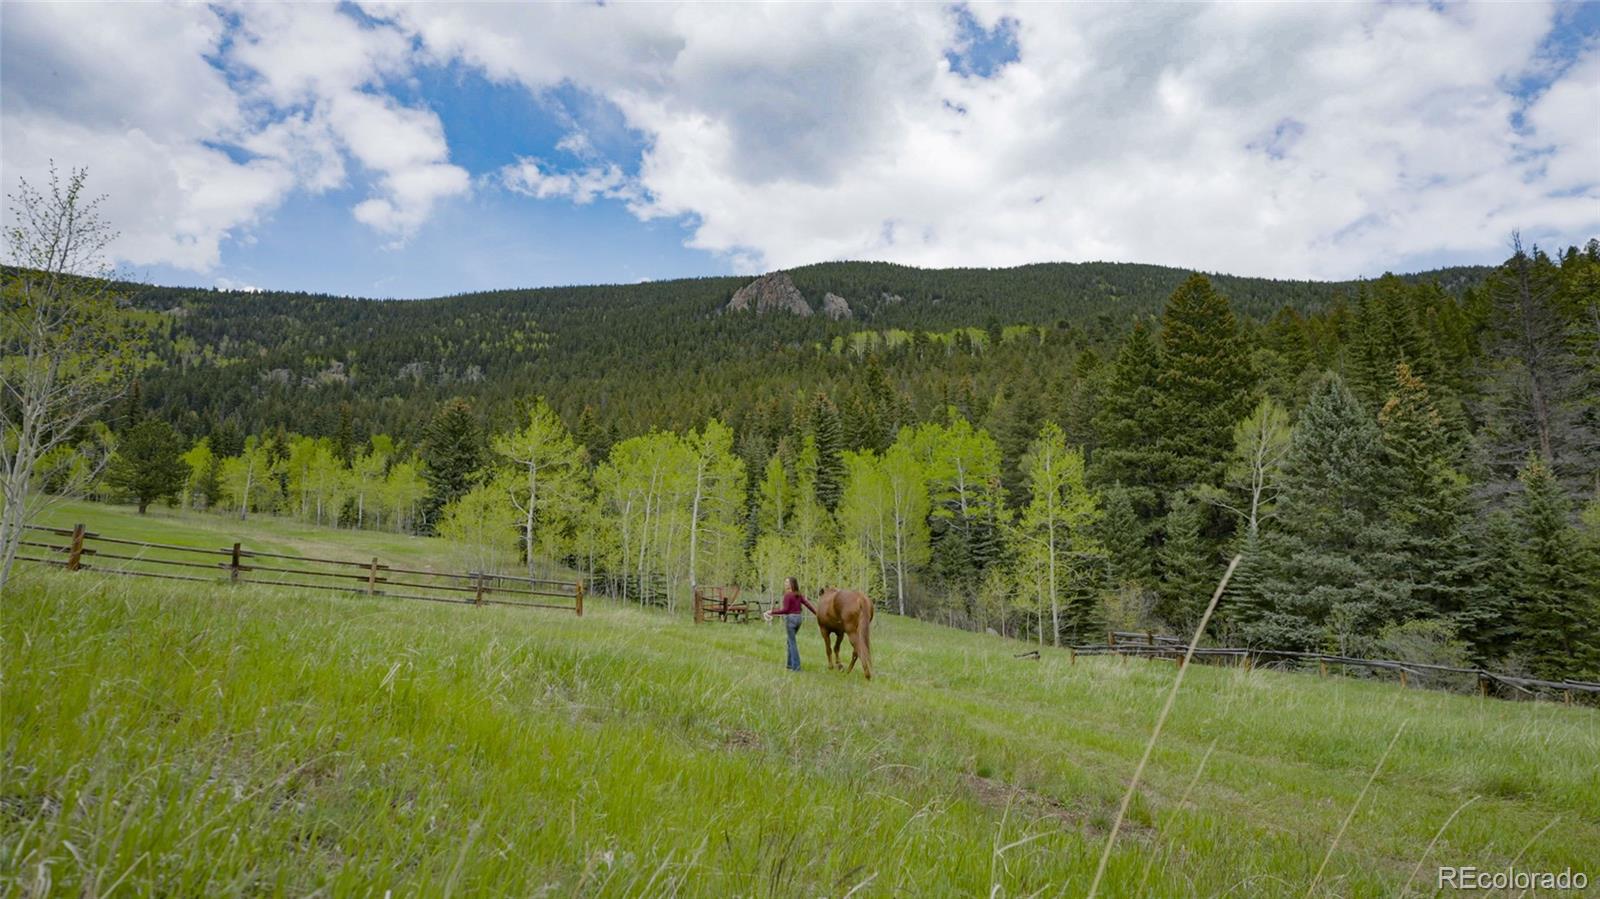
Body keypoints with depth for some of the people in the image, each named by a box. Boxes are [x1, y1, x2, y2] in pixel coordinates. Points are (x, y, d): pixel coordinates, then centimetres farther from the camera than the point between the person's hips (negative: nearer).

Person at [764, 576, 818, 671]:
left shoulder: (787, 595, -13)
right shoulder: (798, 595, 9)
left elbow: (785, 610, -20)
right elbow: (808, 605, 12)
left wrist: (772, 612, -18)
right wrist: (817, 614, 20)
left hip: (791, 618, -8)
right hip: (799, 618, 8)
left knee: (792, 642, -1)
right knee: (790, 641, 20)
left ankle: (796, 666, 0)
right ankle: (790, 664, 25)